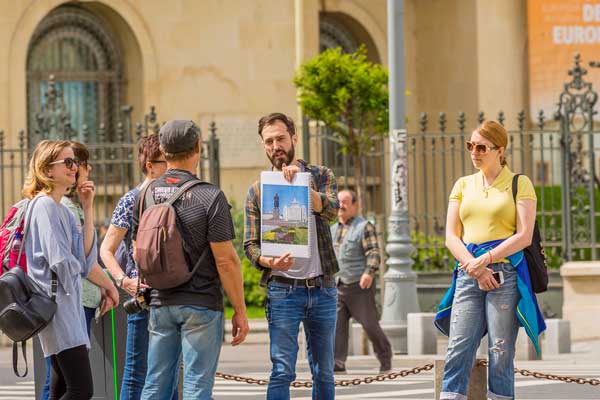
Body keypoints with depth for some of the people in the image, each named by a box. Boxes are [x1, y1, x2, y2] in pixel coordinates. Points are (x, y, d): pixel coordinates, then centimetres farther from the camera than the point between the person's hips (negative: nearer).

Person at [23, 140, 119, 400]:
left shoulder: (62, 210, 17)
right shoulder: (45, 205, -11)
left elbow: (85, 255, 7)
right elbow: (61, 262, -17)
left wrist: (88, 210, 3)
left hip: (70, 306, 10)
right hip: (57, 306, -10)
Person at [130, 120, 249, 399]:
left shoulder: (146, 196, 3)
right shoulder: (210, 197, -13)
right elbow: (226, 260, -14)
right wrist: (240, 310, -6)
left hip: (160, 303, 5)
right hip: (201, 305, -5)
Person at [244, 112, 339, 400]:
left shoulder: (320, 176, 7)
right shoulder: (258, 190, 5)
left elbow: (330, 210, -13)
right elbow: (250, 244, 1)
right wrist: (269, 262, -20)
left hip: (322, 289, 2)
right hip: (283, 289, -2)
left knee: (324, 372, 9)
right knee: (282, 372, -9)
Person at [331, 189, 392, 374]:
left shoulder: (365, 227, -2)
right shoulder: (333, 230, 17)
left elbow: (374, 253, -13)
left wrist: (369, 272, -28)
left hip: (359, 285, -5)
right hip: (337, 287, 5)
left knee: (370, 324, -1)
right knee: (336, 324, -7)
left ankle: (385, 357, 17)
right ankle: (338, 363, -11)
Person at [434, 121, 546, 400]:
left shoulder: (519, 184, 5)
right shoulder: (463, 185, 16)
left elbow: (524, 236, -5)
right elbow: (451, 236, 9)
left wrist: (486, 260, -14)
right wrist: (476, 269, -7)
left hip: (505, 274, -3)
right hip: (468, 275, 3)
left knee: (501, 352, -4)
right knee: (459, 348, -7)